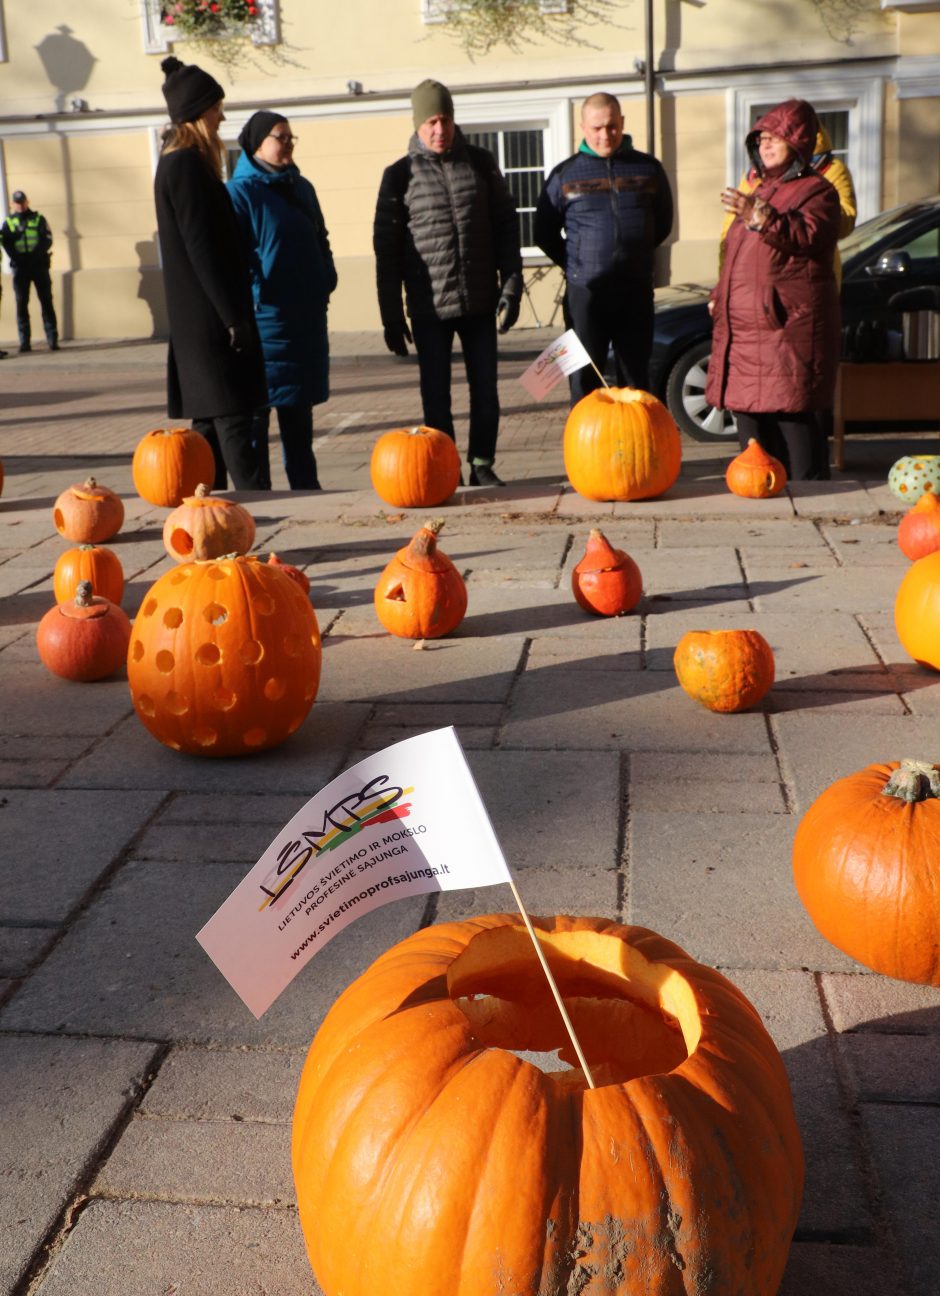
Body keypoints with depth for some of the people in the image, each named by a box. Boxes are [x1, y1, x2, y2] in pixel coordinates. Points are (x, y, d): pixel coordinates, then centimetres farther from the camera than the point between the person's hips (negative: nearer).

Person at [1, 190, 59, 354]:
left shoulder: (38, 219, 9)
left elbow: (47, 239, -3)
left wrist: (36, 255, -17)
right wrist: (17, 258, -16)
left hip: (39, 265, -1)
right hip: (20, 267, 1)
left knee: (46, 302, -3)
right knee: (21, 304, -1)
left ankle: (53, 340, -2)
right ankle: (25, 342, 0)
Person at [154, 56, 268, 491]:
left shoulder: (178, 161, 17)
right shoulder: (187, 165, -13)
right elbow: (202, 247, -19)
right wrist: (233, 315, -18)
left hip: (198, 319, 10)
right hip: (209, 319, -10)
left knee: (212, 418, 11)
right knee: (232, 418, -9)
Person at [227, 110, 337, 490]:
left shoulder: (301, 187, 15)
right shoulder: (240, 190, -6)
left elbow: (320, 241, 21)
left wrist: (325, 282, 8)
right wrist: (253, 294, -17)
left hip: (306, 316, 7)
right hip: (264, 316, -7)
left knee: (299, 406, 14)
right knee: (256, 405, -2)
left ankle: (306, 486, 23)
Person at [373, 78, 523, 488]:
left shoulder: (480, 163, 6)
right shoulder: (400, 174, 0)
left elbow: (506, 226, 9)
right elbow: (386, 247, 0)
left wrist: (511, 286, 0)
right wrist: (391, 316, -3)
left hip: (480, 300, 2)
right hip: (429, 306, -2)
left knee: (485, 389, 6)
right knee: (436, 395, 2)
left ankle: (482, 465, 19)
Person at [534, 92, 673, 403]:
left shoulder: (648, 168, 7)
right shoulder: (565, 174, 3)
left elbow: (663, 222, 18)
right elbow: (544, 232, 9)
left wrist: (636, 256, 13)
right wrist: (573, 264, 3)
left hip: (637, 292, 2)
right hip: (584, 293, -1)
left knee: (636, 378, 8)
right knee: (585, 380, 0)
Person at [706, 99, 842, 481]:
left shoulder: (816, 190, 0)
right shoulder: (760, 192, 25)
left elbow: (809, 237, -20)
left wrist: (759, 216, -27)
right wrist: (719, 296, 22)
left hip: (788, 326, -8)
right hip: (744, 327, 8)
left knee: (794, 416, -12)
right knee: (751, 419, 9)